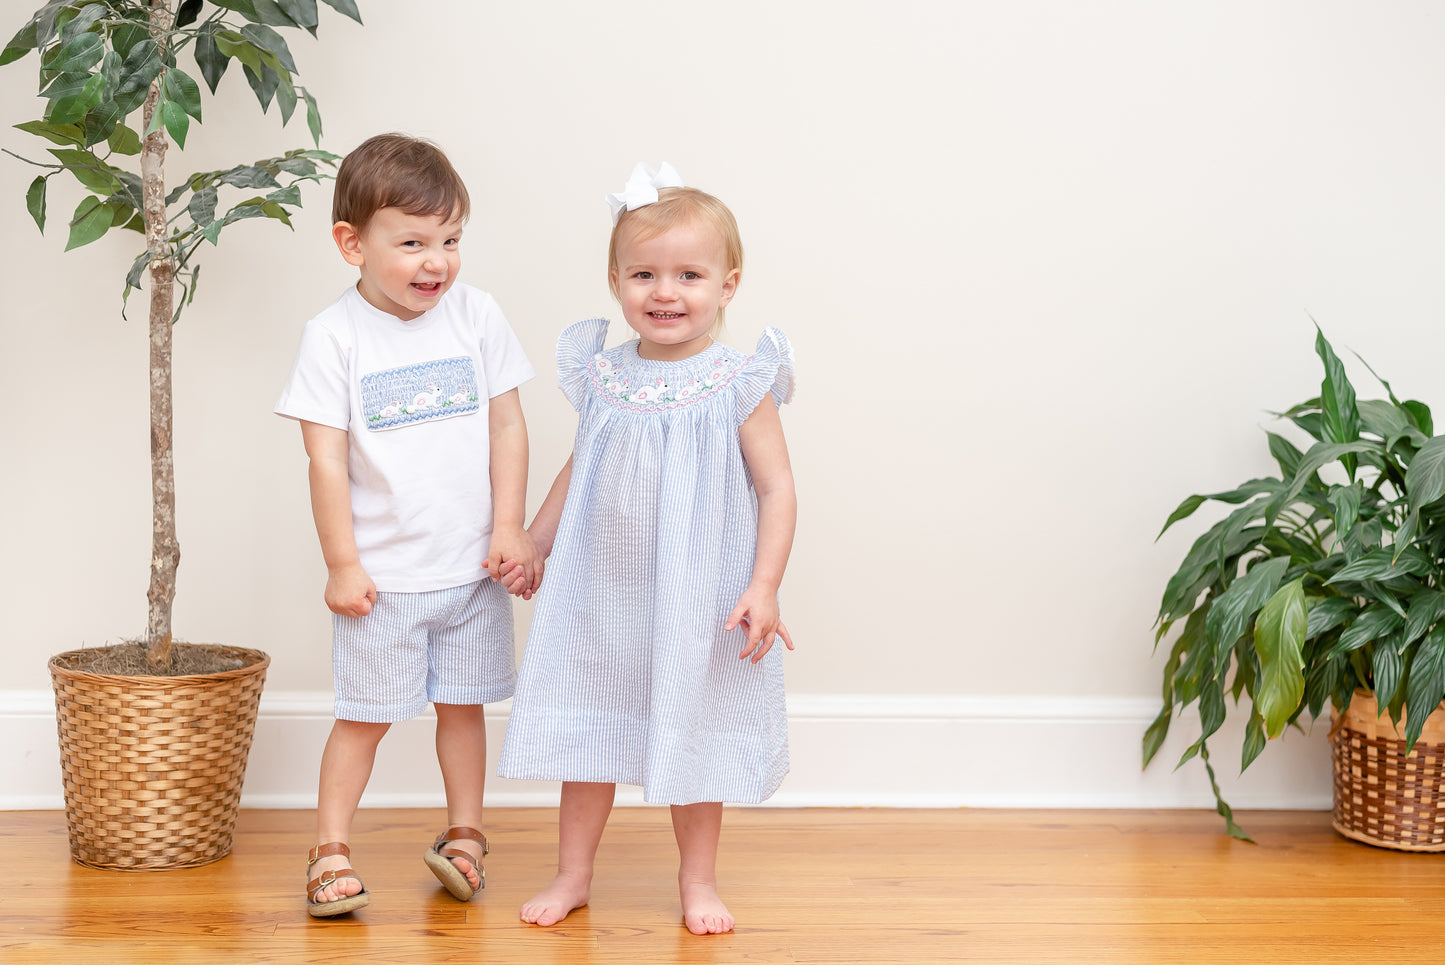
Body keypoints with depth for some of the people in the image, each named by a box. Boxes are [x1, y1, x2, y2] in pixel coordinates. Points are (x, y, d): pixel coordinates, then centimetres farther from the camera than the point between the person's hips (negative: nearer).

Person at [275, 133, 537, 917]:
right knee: (365, 714, 6)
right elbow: (327, 457, -9)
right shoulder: (335, 336, -10)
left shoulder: (476, 316, -2)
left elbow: (507, 426, 2)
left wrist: (509, 527, -3)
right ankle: (330, 848, 18)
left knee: (462, 704, 14)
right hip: (383, 572, -2)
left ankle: (463, 832, 30)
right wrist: (341, 562, -9)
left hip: (472, 565, 3)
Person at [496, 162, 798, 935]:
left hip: (696, 597, -3)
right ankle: (572, 873, 28)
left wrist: (763, 587, -19)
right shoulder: (601, 376, -1)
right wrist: (534, 541, 21)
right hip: (599, 591, 3)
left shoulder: (739, 384, -11)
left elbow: (776, 489, -11)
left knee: (693, 731, 10)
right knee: (586, 727, 12)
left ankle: (698, 880, 27)